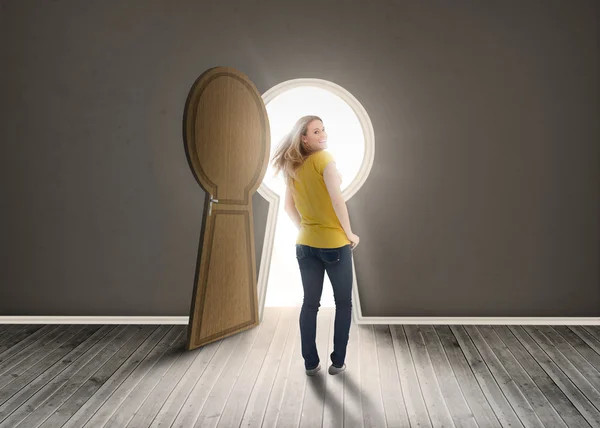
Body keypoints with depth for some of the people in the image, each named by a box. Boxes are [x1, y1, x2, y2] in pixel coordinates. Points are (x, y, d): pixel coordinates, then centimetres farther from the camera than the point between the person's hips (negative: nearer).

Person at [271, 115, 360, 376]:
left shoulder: (291, 167, 7)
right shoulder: (323, 158, -13)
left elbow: (289, 206, 12)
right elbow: (337, 199, -19)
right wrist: (349, 232, -10)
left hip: (305, 245, 5)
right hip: (335, 243, -5)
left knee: (310, 303, 12)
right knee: (343, 302, 11)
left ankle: (310, 363, 19)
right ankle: (338, 362, 15)